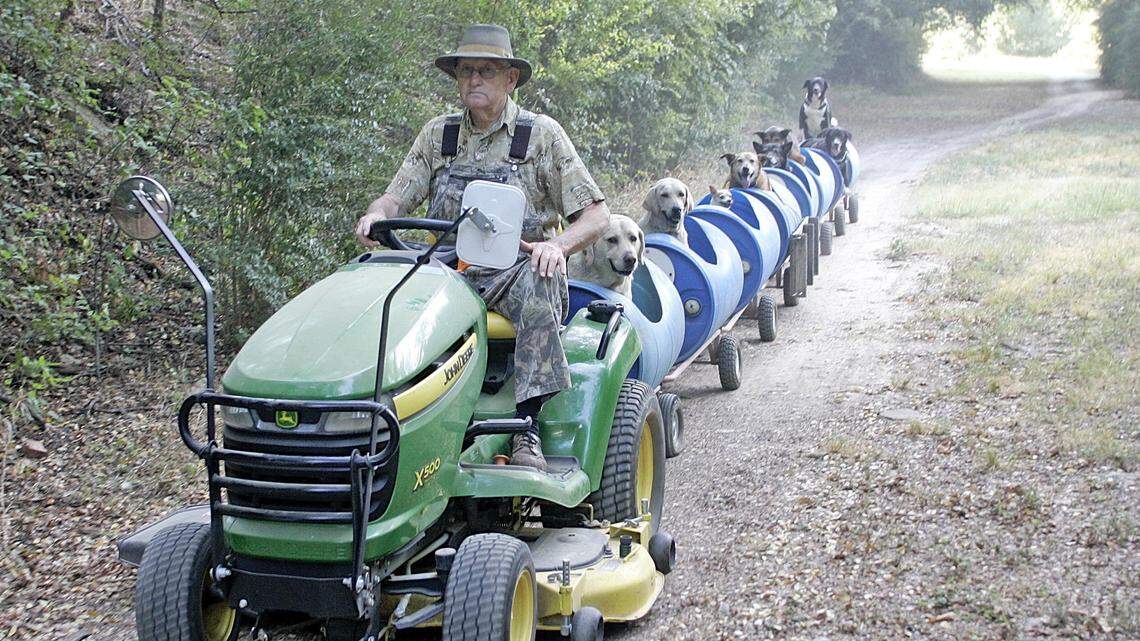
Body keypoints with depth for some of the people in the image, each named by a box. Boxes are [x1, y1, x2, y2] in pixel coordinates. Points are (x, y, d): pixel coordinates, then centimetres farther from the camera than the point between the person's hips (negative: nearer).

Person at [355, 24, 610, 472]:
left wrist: (557, 245, -21)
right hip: (450, 269, 3)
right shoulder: (437, 135, 14)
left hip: (515, 270, -3)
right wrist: (375, 215, -15)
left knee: (538, 281, -37)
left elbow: (595, 214, 1)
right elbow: (397, 197, 11)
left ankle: (527, 423, -38)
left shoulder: (542, 135, 4)